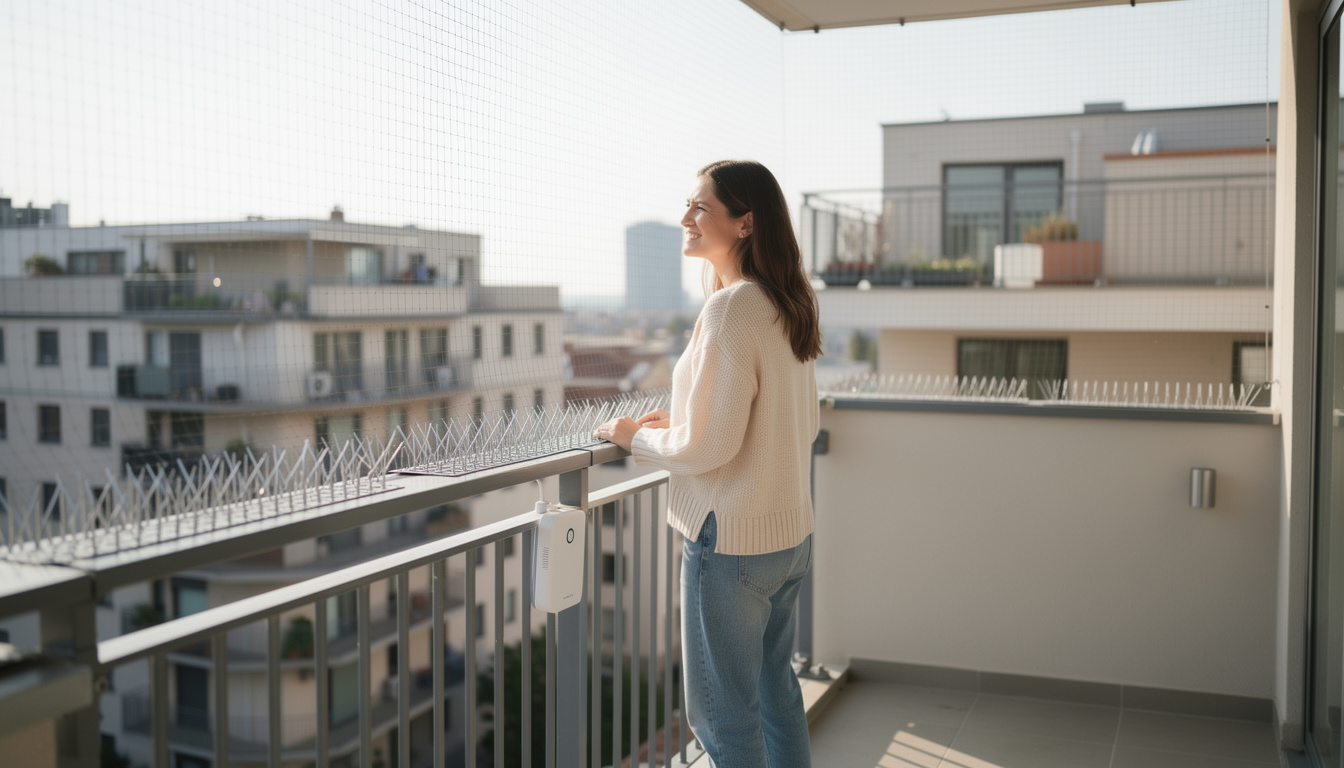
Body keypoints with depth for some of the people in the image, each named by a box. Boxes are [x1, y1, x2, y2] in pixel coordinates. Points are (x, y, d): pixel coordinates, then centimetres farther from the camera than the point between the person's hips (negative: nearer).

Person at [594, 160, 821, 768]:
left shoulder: (729, 308, -20)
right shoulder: (786, 305, 6)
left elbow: (708, 448, -21)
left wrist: (635, 437, -3)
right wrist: (685, 420, 14)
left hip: (732, 541, -9)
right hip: (791, 534, 9)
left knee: (721, 713, 6)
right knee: (775, 687, 23)